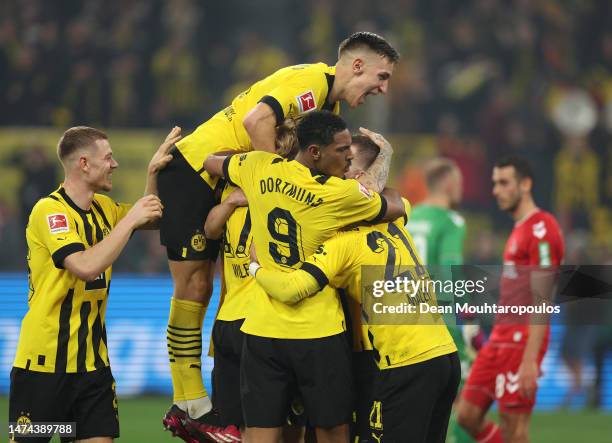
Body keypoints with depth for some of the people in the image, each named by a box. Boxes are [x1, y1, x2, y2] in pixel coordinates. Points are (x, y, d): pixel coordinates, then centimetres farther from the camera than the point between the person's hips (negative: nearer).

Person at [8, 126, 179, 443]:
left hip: (92, 359, 7)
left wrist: (153, 173, 8)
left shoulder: (103, 207, 9)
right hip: (45, 360, -7)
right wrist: (130, 219, -21)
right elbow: (86, 267, -28)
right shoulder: (50, 210, -15)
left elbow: (152, 219, 25)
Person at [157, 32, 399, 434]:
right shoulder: (310, 81, -18)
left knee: (200, 287, 7)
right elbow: (257, 120, -32)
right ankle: (190, 404, -7)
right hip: (191, 170, -10)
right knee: (193, 285, -8)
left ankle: (187, 404, 8)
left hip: (223, 185, 10)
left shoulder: (330, 105, 13)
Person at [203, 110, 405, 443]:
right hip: (318, 332, -4)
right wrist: (383, 186, 25)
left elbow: (210, 162, 20)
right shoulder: (340, 193, -14)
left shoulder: (259, 169, -1)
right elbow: (396, 209, 3)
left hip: (261, 328, 4)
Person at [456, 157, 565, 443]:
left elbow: (541, 302, -18)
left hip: (521, 341, -10)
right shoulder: (519, 230, 19)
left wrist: (530, 360, -23)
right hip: (501, 335, 10)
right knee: (468, 416, 6)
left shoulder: (541, 229, -12)